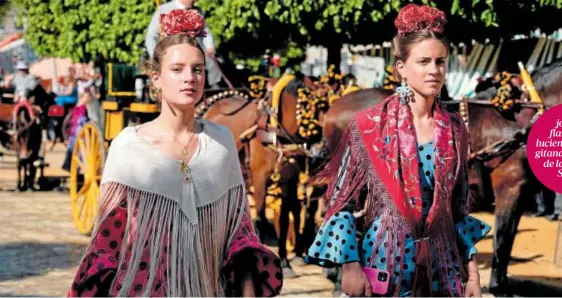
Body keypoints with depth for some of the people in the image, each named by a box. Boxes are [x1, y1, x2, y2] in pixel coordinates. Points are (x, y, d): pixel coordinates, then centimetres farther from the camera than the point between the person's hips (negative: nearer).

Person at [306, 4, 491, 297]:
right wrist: (350, 266, -12)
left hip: (442, 269, 3)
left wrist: (472, 271, 7)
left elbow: (460, 208, 11)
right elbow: (342, 201, -4)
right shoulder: (369, 126, -6)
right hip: (384, 263, -3)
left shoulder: (455, 130, 4)